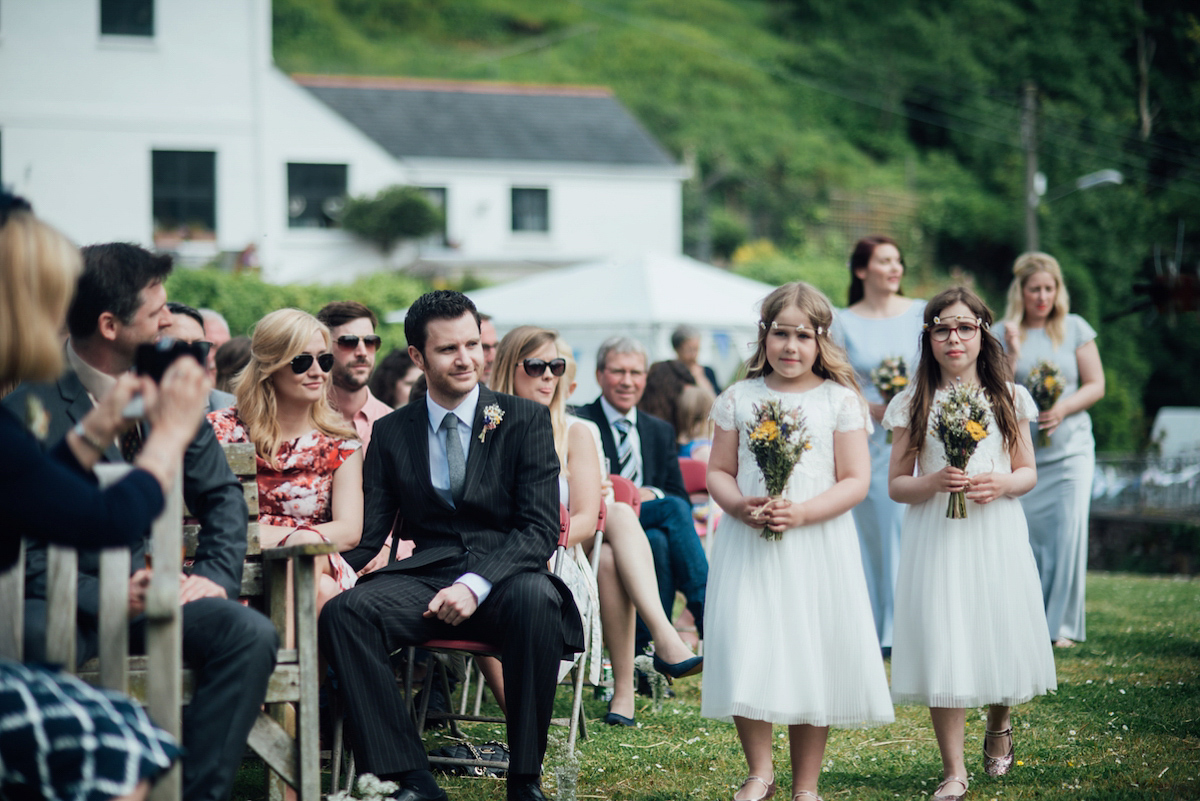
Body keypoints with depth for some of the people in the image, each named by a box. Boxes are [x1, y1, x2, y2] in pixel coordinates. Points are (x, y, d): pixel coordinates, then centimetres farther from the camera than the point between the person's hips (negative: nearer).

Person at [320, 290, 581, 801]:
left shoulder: (526, 420, 5)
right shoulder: (390, 434, 13)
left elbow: (540, 528, -4)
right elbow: (367, 532, 11)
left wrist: (476, 584, -21)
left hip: (506, 580, -2)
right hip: (427, 581, 2)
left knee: (535, 598, -38)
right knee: (343, 612, -27)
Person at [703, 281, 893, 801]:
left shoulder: (840, 400, 1)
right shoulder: (739, 398, 7)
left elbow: (855, 481, -4)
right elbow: (718, 472, 8)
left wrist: (801, 513, -18)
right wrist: (741, 506, -14)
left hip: (817, 546, -1)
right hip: (748, 545, 1)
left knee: (814, 659, 3)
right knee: (746, 655, -8)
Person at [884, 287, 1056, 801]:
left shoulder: (1008, 398, 6)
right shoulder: (913, 405, 2)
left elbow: (1028, 472, 9)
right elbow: (896, 485, 2)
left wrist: (1003, 483, -12)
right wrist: (935, 481, -17)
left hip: (997, 533, 1)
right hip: (937, 538, -1)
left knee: (1000, 638, 4)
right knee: (942, 645, -6)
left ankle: (999, 725, 36)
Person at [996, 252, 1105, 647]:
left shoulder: (1075, 329, 5)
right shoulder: (1002, 334, 4)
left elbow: (1096, 385, 4)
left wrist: (1062, 409, -12)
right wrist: (1013, 353, -11)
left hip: (1070, 448, 0)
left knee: (1068, 532, -9)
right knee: (1024, 535, -3)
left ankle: (1063, 625, -2)